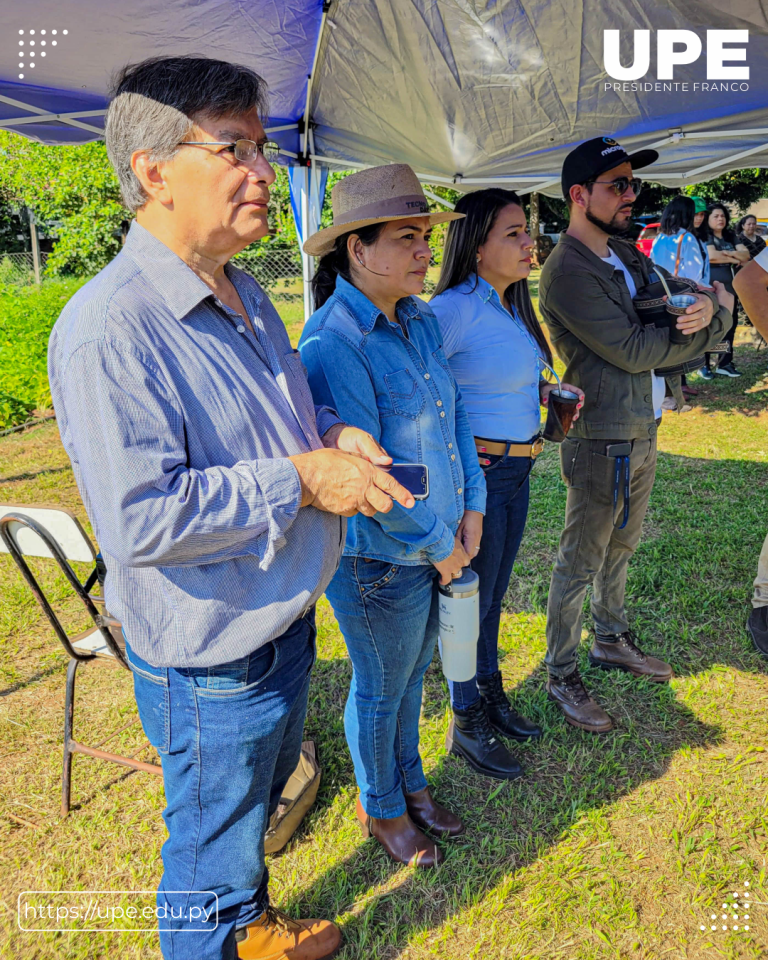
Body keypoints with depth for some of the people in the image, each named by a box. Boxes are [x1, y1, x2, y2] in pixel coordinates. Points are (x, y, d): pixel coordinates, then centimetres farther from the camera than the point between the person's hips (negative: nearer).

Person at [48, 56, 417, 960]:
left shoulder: (245, 295, 5)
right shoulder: (109, 329, -26)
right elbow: (139, 522, -30)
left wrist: (331, 433, -4)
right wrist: (300, 477, -25)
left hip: (286, 623, 9)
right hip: (210, 661, -9)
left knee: (259, 804, 32)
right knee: (211, 857, 17)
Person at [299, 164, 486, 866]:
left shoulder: (421, 321, 2)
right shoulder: (333, 343, -23)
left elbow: (454, 415, 9)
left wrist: (472, 507, 1)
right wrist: (438, 546, -14)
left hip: (441, 544, 7)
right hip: (380, 558, -7)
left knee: (412, 672, 24)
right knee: (382, 686, 15)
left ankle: (410, 782, 49)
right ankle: (380, 807, 41)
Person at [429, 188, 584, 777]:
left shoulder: (512, 305, 10)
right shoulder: (453, 308, -19)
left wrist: (549, 391, 7)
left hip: (519, 469, 9)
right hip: (478, 473, -8)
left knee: (493, 593, 21)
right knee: (470, 600, 7)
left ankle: (493, 697, 40)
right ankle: (468, 726, 26)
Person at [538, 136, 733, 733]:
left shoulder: (626, 254, 11)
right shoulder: (567, 273, -18)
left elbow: (684, 293, 12)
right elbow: (633, 350, -22)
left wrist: (707, 306, -13)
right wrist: (714, 320, -9)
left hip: (644, 433, 9)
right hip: (602, 443, -9)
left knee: (621, 548, 22)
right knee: (580, 564, 3)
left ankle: (611, 640, 41)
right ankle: (561, 676, 18)